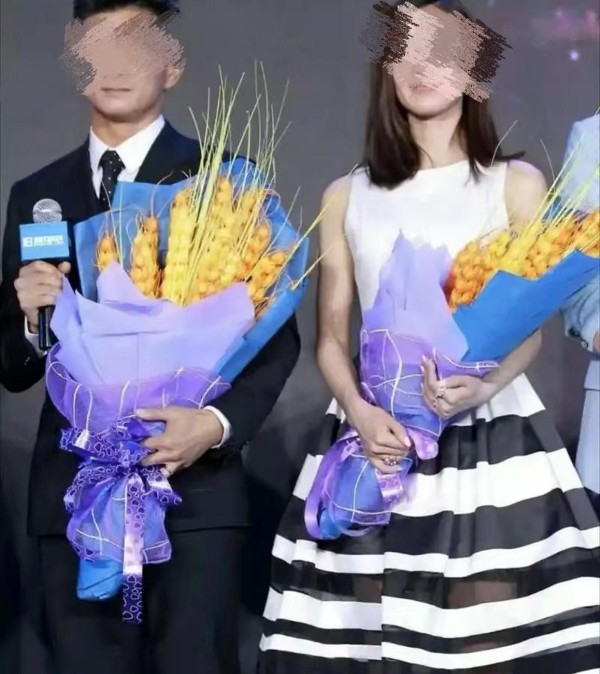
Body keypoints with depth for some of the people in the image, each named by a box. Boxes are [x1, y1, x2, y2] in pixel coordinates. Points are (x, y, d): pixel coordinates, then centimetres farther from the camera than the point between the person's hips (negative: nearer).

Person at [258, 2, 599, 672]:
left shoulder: (515, 184, 5)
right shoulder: (347, 196, 11)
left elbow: (532, 324, -1)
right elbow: (331, 335, 9)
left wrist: (484, 385, -22)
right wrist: (359, 412, -10)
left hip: (491, 435, -2)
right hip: (377, 435, 2)